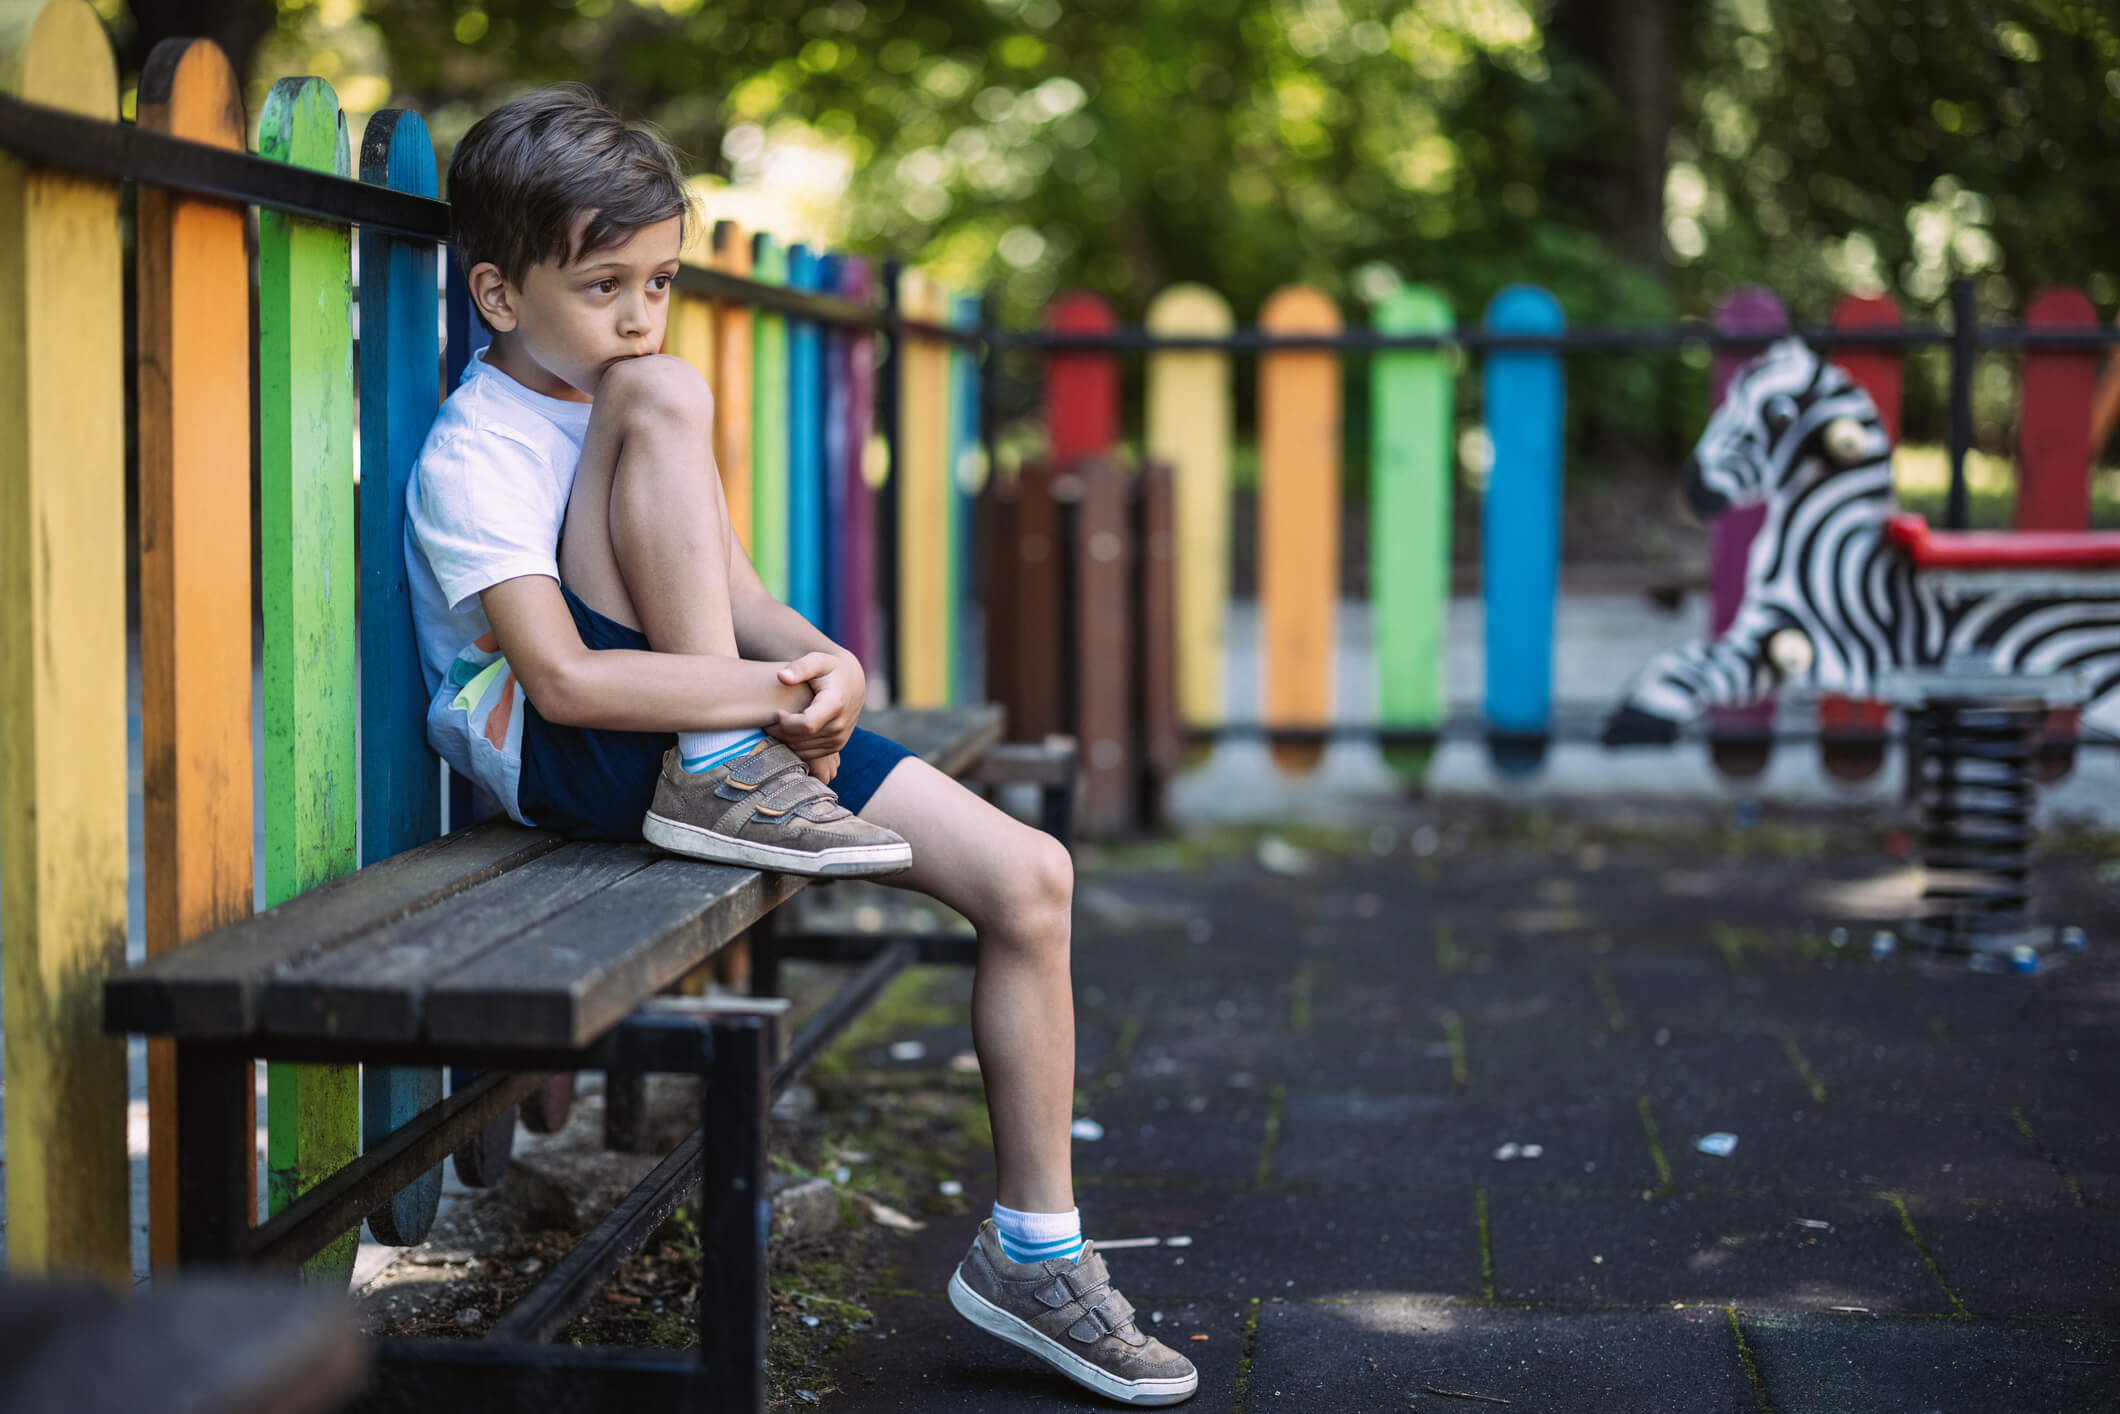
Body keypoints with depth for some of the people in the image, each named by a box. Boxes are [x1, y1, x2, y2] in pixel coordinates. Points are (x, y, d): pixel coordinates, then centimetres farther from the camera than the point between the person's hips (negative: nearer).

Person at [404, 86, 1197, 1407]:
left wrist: (824, 664, -13)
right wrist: (775, 692, -27)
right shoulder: (472, 456, -12)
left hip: (728, 718, 8)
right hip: (562, 756, -7)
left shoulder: (627, 419, 15)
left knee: (1031, 875, -7)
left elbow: (744, 602, 10)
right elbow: (565, 680, -25)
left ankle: (1034, 1247, 4)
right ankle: (719, 782, -24)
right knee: (665, 398, -25)